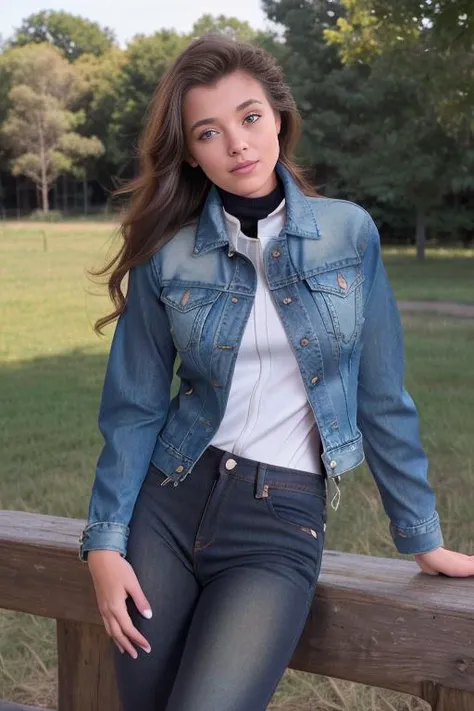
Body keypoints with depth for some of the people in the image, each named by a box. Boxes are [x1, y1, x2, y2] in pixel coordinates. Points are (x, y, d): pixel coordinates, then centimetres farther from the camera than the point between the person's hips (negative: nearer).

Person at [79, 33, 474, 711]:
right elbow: (135, 407, 2)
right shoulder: (167, 255, -3)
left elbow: (381, 398, 2)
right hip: (169, 506, 2)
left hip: (282, 524, -1)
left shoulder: (349, 232, -3)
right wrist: (105, 541, -5)